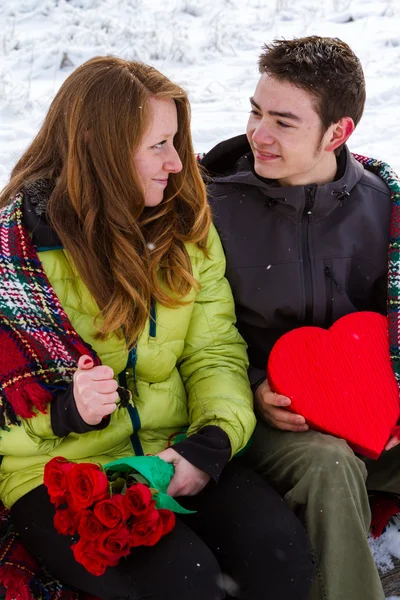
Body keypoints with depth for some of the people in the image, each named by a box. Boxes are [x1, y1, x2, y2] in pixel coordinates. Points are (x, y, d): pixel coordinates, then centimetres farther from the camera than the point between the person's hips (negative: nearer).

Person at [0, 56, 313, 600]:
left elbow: (215, 351, 4)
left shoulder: (185, 228, 6)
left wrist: (214, 439, -14)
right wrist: (65, 410, -24)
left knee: (280, 549, -22)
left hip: (171, 451, 4)